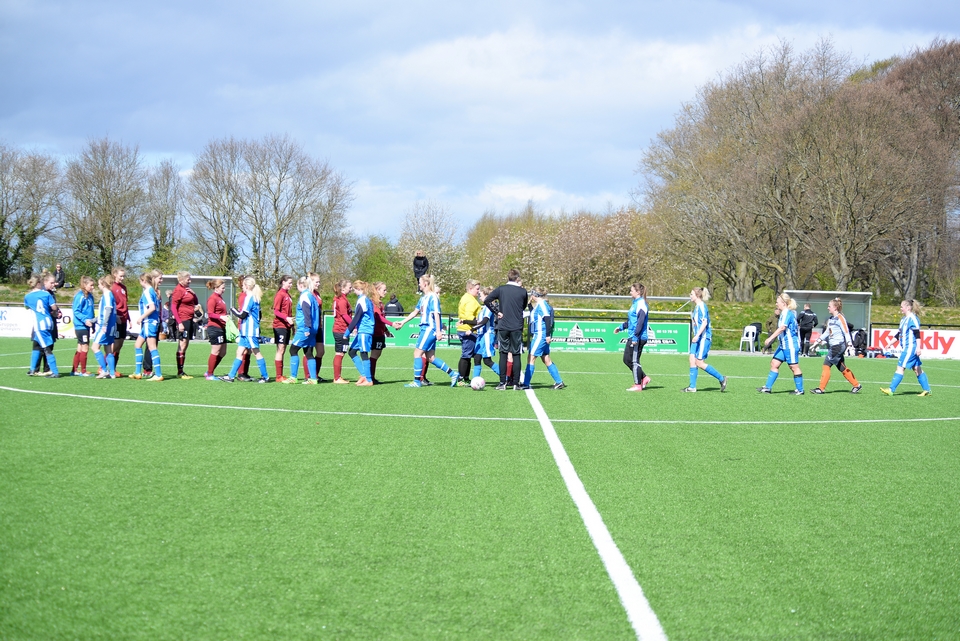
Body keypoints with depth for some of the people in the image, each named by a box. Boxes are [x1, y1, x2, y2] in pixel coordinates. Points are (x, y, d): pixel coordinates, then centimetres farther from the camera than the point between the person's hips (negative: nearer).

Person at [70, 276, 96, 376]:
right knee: (84, 348, -4)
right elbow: (76, 311, -17)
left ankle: (74, 370, 19)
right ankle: (83, 371, 4)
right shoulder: (80, 296, -13)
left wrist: (93, 324, 16)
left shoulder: (90, 296, 11)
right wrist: (85, 319, -27)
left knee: (80, 348, 12)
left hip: (86, 326, 8)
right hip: (80, 326, -8)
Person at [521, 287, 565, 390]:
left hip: (540, 335, -10)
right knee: (546, 360, 12)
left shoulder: (541, 304, -11)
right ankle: (559, 382, 13)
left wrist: (548, 335, -24)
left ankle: (526, 383, -7)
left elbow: (547, 318, -20)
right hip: (539, 335, 10)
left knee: (531, 357, -7)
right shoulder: (541, 304, 17)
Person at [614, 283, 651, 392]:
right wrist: (621, 327, 26)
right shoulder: (635, 303, 16)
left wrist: (635, 337, -24)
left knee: (634, 361, -3)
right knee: (627, 359, 11)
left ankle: (638, 385, 5)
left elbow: (640, 321, -21)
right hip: (632, 337, 10)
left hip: (638, 338, -10)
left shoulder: (641, 304, -14)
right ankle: (644, 378, 18)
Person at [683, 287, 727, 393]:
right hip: (697, 338, 10)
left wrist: (697, 335, -28)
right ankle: (692, 387, 3)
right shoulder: (697, 307, 15)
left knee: (699, 362, -9)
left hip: (704, 338, -10)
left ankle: (721, 378, 1)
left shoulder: (701, 306, -13)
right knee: (692, 360, 2)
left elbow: (704, 322, -22)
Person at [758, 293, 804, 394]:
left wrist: (770, 338, -28)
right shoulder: (784, 313, 14)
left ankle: (800, 390, 6)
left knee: (794, 367, -2)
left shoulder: (788, 313, -16)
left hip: (791, 345, -10)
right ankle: (768, 388, 8)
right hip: (784, 344, 10)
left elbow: (782, 328, -26)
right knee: (774, 363, 7)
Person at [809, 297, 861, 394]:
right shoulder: (830, 319, 16)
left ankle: (821, 388, -8)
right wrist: (818, 341, 22)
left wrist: (849, 344, -21)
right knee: (842, 368, 12)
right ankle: (856, 385, 20)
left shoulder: (840, 318, -10)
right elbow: (827, 332, 24)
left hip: (838, 346, -9)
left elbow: (846, 331, -14)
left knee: (826, 365, -10)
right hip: (833, 346, 9)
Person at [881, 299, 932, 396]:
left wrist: (918, 347, -22)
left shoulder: (912, 319, -13)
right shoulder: (904, 319, 16)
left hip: (911, 347, -10)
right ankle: (926, 390, 15)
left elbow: (917, 334, -18)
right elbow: (899, 334, 24)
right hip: (906, 348, 10)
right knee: (917, 369, 11)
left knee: (900, 367, -10)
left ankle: (891, 390, -11)